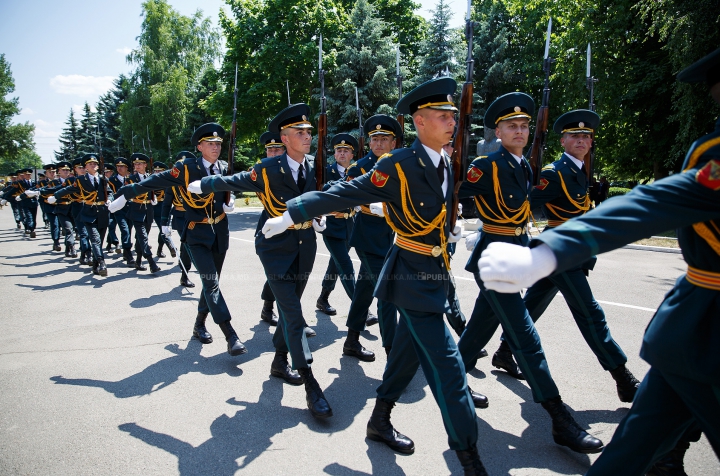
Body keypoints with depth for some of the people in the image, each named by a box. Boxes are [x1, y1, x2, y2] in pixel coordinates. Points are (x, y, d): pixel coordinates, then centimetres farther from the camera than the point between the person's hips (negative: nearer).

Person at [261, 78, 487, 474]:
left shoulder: (445, 164, 6)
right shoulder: (397, 166, -18)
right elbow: (343, 194, -18)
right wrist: (290, 215, -18)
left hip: (435, 274, 8)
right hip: (414, 276, -8)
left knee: (408, 350, 18)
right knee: (446, 364, -6)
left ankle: (380, 422, 36)